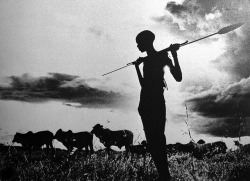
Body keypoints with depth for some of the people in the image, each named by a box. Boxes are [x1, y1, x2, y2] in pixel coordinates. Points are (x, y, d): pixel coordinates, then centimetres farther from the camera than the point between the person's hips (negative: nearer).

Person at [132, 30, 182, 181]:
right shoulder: (147, 60, 20)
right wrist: (137, 66, 28)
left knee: (157, 140, -13)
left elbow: (178, 77, -10)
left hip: (156, 104, -8)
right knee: (152, 140, 4)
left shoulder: (161, 56, -1)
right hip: (146, 104, 8)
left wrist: (174, 54, -15)